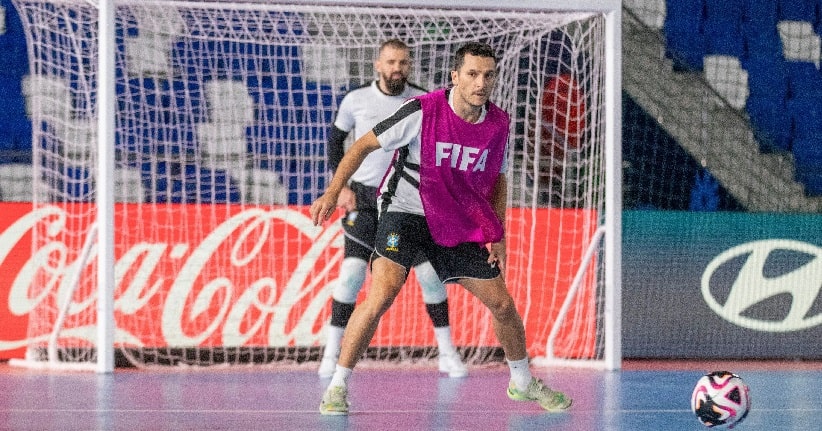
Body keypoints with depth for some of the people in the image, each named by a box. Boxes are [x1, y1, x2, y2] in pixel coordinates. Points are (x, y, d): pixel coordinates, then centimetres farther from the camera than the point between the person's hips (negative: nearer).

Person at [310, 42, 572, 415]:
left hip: (460, 223, 5)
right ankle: (337, 388, -16)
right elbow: (364, 145, -11)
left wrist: (497, 236, 5)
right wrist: (333, 192, -19)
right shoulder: (422, 111, -19)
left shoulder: (499, 124, -4)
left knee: (503, 304, 7)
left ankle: (522, 382, 33)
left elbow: (497, 179, 13)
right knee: (382, 293, -26)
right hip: (405, 213, -5)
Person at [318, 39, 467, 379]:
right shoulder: (356, 101, -3)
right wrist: (341, 185, 1)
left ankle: (447, 354, 10)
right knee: (352, 272, -12)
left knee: (431, 273, -2)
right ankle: (331, 354, -1)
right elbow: (335, 140, 10)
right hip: (364, 196, -1)